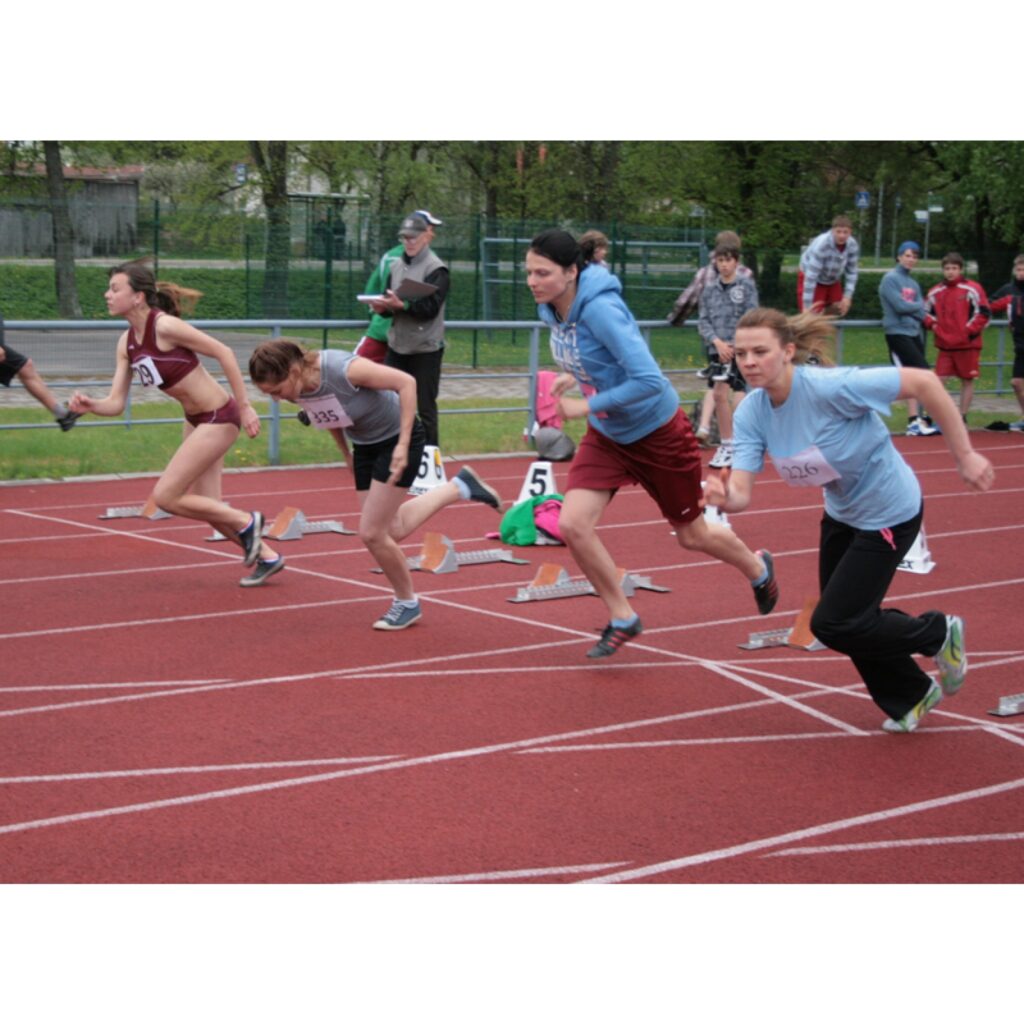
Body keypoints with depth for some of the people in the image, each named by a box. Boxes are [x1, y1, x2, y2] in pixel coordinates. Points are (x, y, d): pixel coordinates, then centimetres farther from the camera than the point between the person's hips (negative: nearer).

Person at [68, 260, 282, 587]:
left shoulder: (165, 326, -22)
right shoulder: (126, 342, 2)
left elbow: (223, 353, -18)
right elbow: (116, 404, 2)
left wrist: (244, 407, -15)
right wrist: (89, 405, -20)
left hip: (218, 418, -9)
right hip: (195, 420, 9)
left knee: (165, 496, -7)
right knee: (205, 506, 13)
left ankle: (245, 522, 8)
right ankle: (266, 556, 29)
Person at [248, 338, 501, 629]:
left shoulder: (343, 369, -35)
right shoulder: (297, 389, -13)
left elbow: (406, 382, -28)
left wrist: (403, 444, -29)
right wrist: (346, 453, 12)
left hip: (398, 438, -8)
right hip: (366, 445, 8)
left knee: (372, 533, -8)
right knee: (391, 530, 14)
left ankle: (407, 603, 17)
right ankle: (460, 487, 33)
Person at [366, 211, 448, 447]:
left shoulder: (436, 269, -8)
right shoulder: (396, 266, 10)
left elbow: (431, 307, -19)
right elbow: (390, 305, 10)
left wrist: (402, 305, -31)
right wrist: (382, 307, -13)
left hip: (426, 349, -6)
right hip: (397, 346, 6)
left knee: (425, 407, 0)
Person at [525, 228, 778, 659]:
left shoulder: (600, 309, -32)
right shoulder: (552, 310, -8)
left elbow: (649, 380, -35)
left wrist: (587, 405, -29)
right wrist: (572, 375, -5)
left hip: (657, 431, -6)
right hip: (606, 435, 7)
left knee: (692, 535, 13)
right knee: (572, 524, -12)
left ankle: (758, 568, 46)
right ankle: (622, 619, 7)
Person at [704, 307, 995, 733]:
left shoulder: (830, 387, -34)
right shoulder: (751, 413, -15)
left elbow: (924, 382, -29)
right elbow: (741, 493, -20)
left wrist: (965, 457, -24)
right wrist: (724, 497, -45)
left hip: (889, 514, -7)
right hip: (842, 514, 7)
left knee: (833, 624, -6)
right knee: (848, 619, 17)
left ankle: (937, 634, 20)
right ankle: (910, 698, 44)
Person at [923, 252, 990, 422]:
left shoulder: (972, 289, -7)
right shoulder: (935, 292, 6)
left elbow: (984, 313, -7)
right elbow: (927, 311, 19)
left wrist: (970, 330, -11)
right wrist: (932, 324, 2)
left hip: (967, 345, -3)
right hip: (945, 345, 3)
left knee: (967, 380, 6)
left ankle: (962, 416, 15)